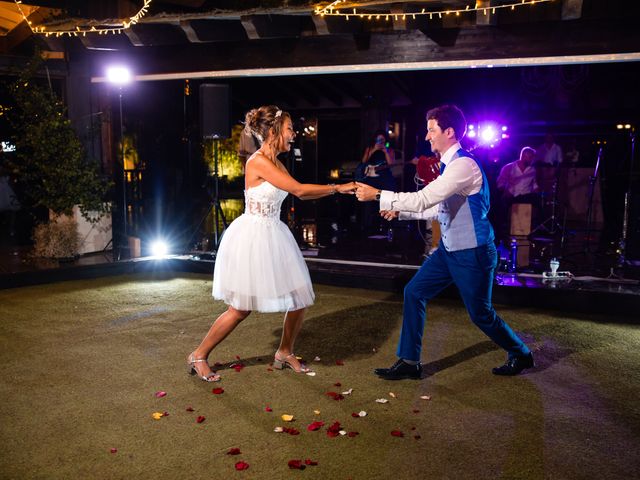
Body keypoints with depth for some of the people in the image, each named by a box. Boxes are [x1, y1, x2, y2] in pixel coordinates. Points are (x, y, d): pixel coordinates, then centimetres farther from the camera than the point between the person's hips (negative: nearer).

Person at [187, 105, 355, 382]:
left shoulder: (276, 163, 11)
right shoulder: (258, 162, -17)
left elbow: (301, 195, 15)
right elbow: (298, 190, -20)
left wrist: (337, 189, 7)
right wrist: (337, 187, -12)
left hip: (273, 236, 9)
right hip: (252, 237, -9)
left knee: (301, 298, 8)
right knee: (241, 308, -2)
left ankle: (285, 353, 28)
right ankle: (199, 356, 17)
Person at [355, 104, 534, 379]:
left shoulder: (463, 165, -24)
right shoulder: (448, 164, 7)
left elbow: (423, 199, -30)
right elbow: (438, 207, 16)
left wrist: (378, 195, -26)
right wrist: (399, 212, 9)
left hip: (472, 253, -9)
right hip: (448, 250, 9)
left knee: (480, 314, 6)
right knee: (414, 292, 4)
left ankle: (521, 355, 34)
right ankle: (409, 363, 13)